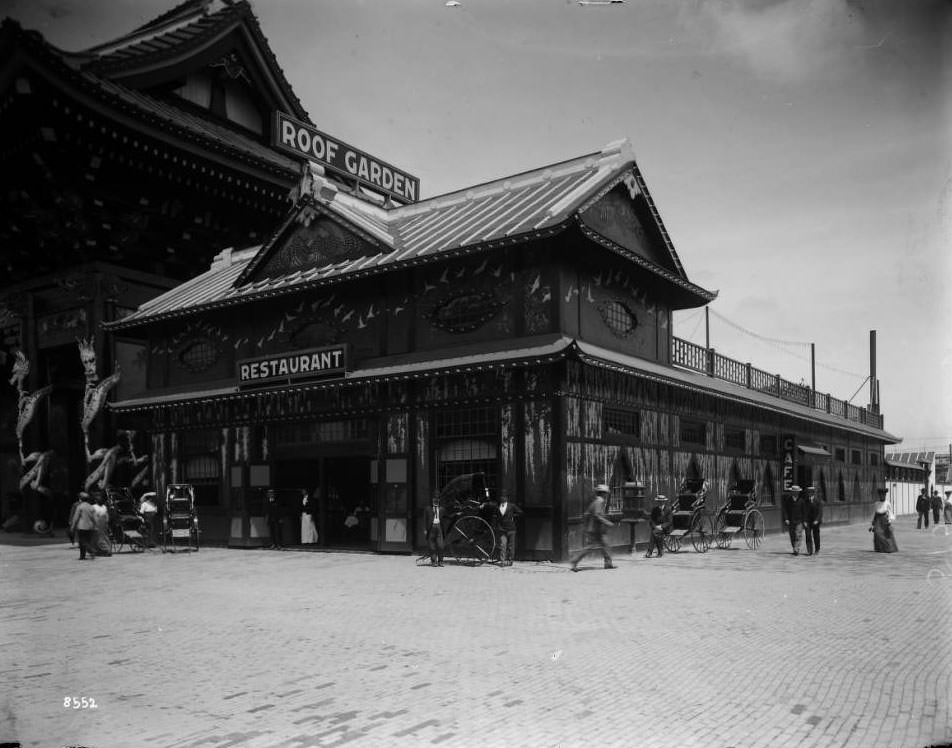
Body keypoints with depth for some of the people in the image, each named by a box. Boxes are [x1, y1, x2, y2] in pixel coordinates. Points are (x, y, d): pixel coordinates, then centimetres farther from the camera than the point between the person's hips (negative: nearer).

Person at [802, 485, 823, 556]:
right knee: (808, 536, -8)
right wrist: (804, 521, -10)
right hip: (807, 522, 1)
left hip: (816, 522, -1)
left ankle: (817, 550, 21)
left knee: (816, 536, 5)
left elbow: (820, 512, -7)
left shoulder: (819, 502, -2)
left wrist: (816, 520, -19)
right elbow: (804, 512, 0)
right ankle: (809, 551, -8)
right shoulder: (805, 502, 3)